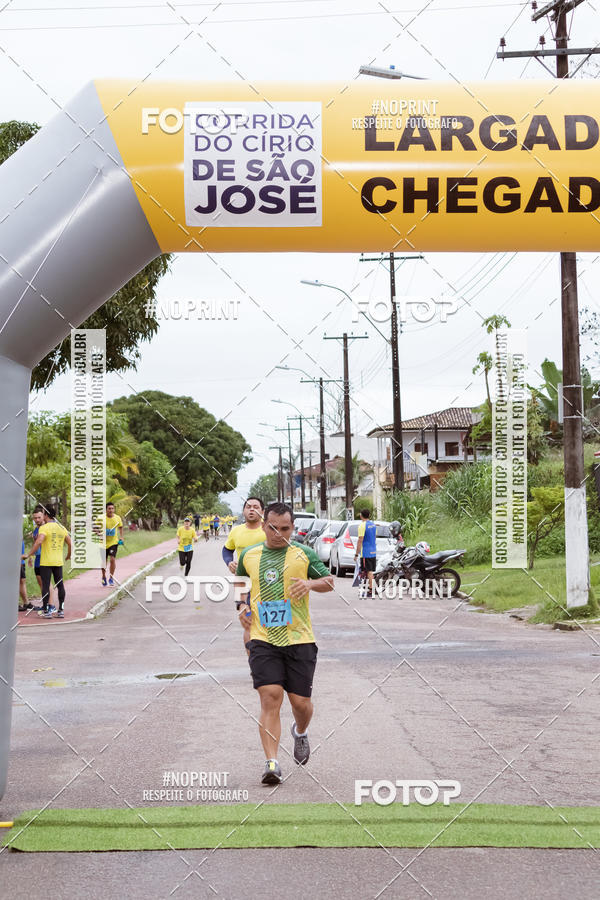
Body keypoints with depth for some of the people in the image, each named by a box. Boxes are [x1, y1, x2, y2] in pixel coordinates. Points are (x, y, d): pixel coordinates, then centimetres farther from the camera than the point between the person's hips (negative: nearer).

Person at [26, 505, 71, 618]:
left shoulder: (44, 528, -9)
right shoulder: (62, 528, 9)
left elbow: (39, 542, -23)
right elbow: (70, 544, 12)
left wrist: (29, 554, -18)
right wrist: (68, 556, 27)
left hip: (46, 562, -5)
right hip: (58, 562, 5)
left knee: (46, 585, -1)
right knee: (60, 585, 10)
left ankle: (46, 611, -2)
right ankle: (61, 610, 11)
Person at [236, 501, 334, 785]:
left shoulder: (304, 554, 3)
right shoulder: (249, 555, 10)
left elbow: (329, 582, 8)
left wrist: (310, 583, -12)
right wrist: (242, 608, 13)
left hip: (299, 639, -1)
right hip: (263, 640, 1)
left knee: (300, 702, 3)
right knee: (270, 696, -14)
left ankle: (300, 732, 39)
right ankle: (272, 762, -12)